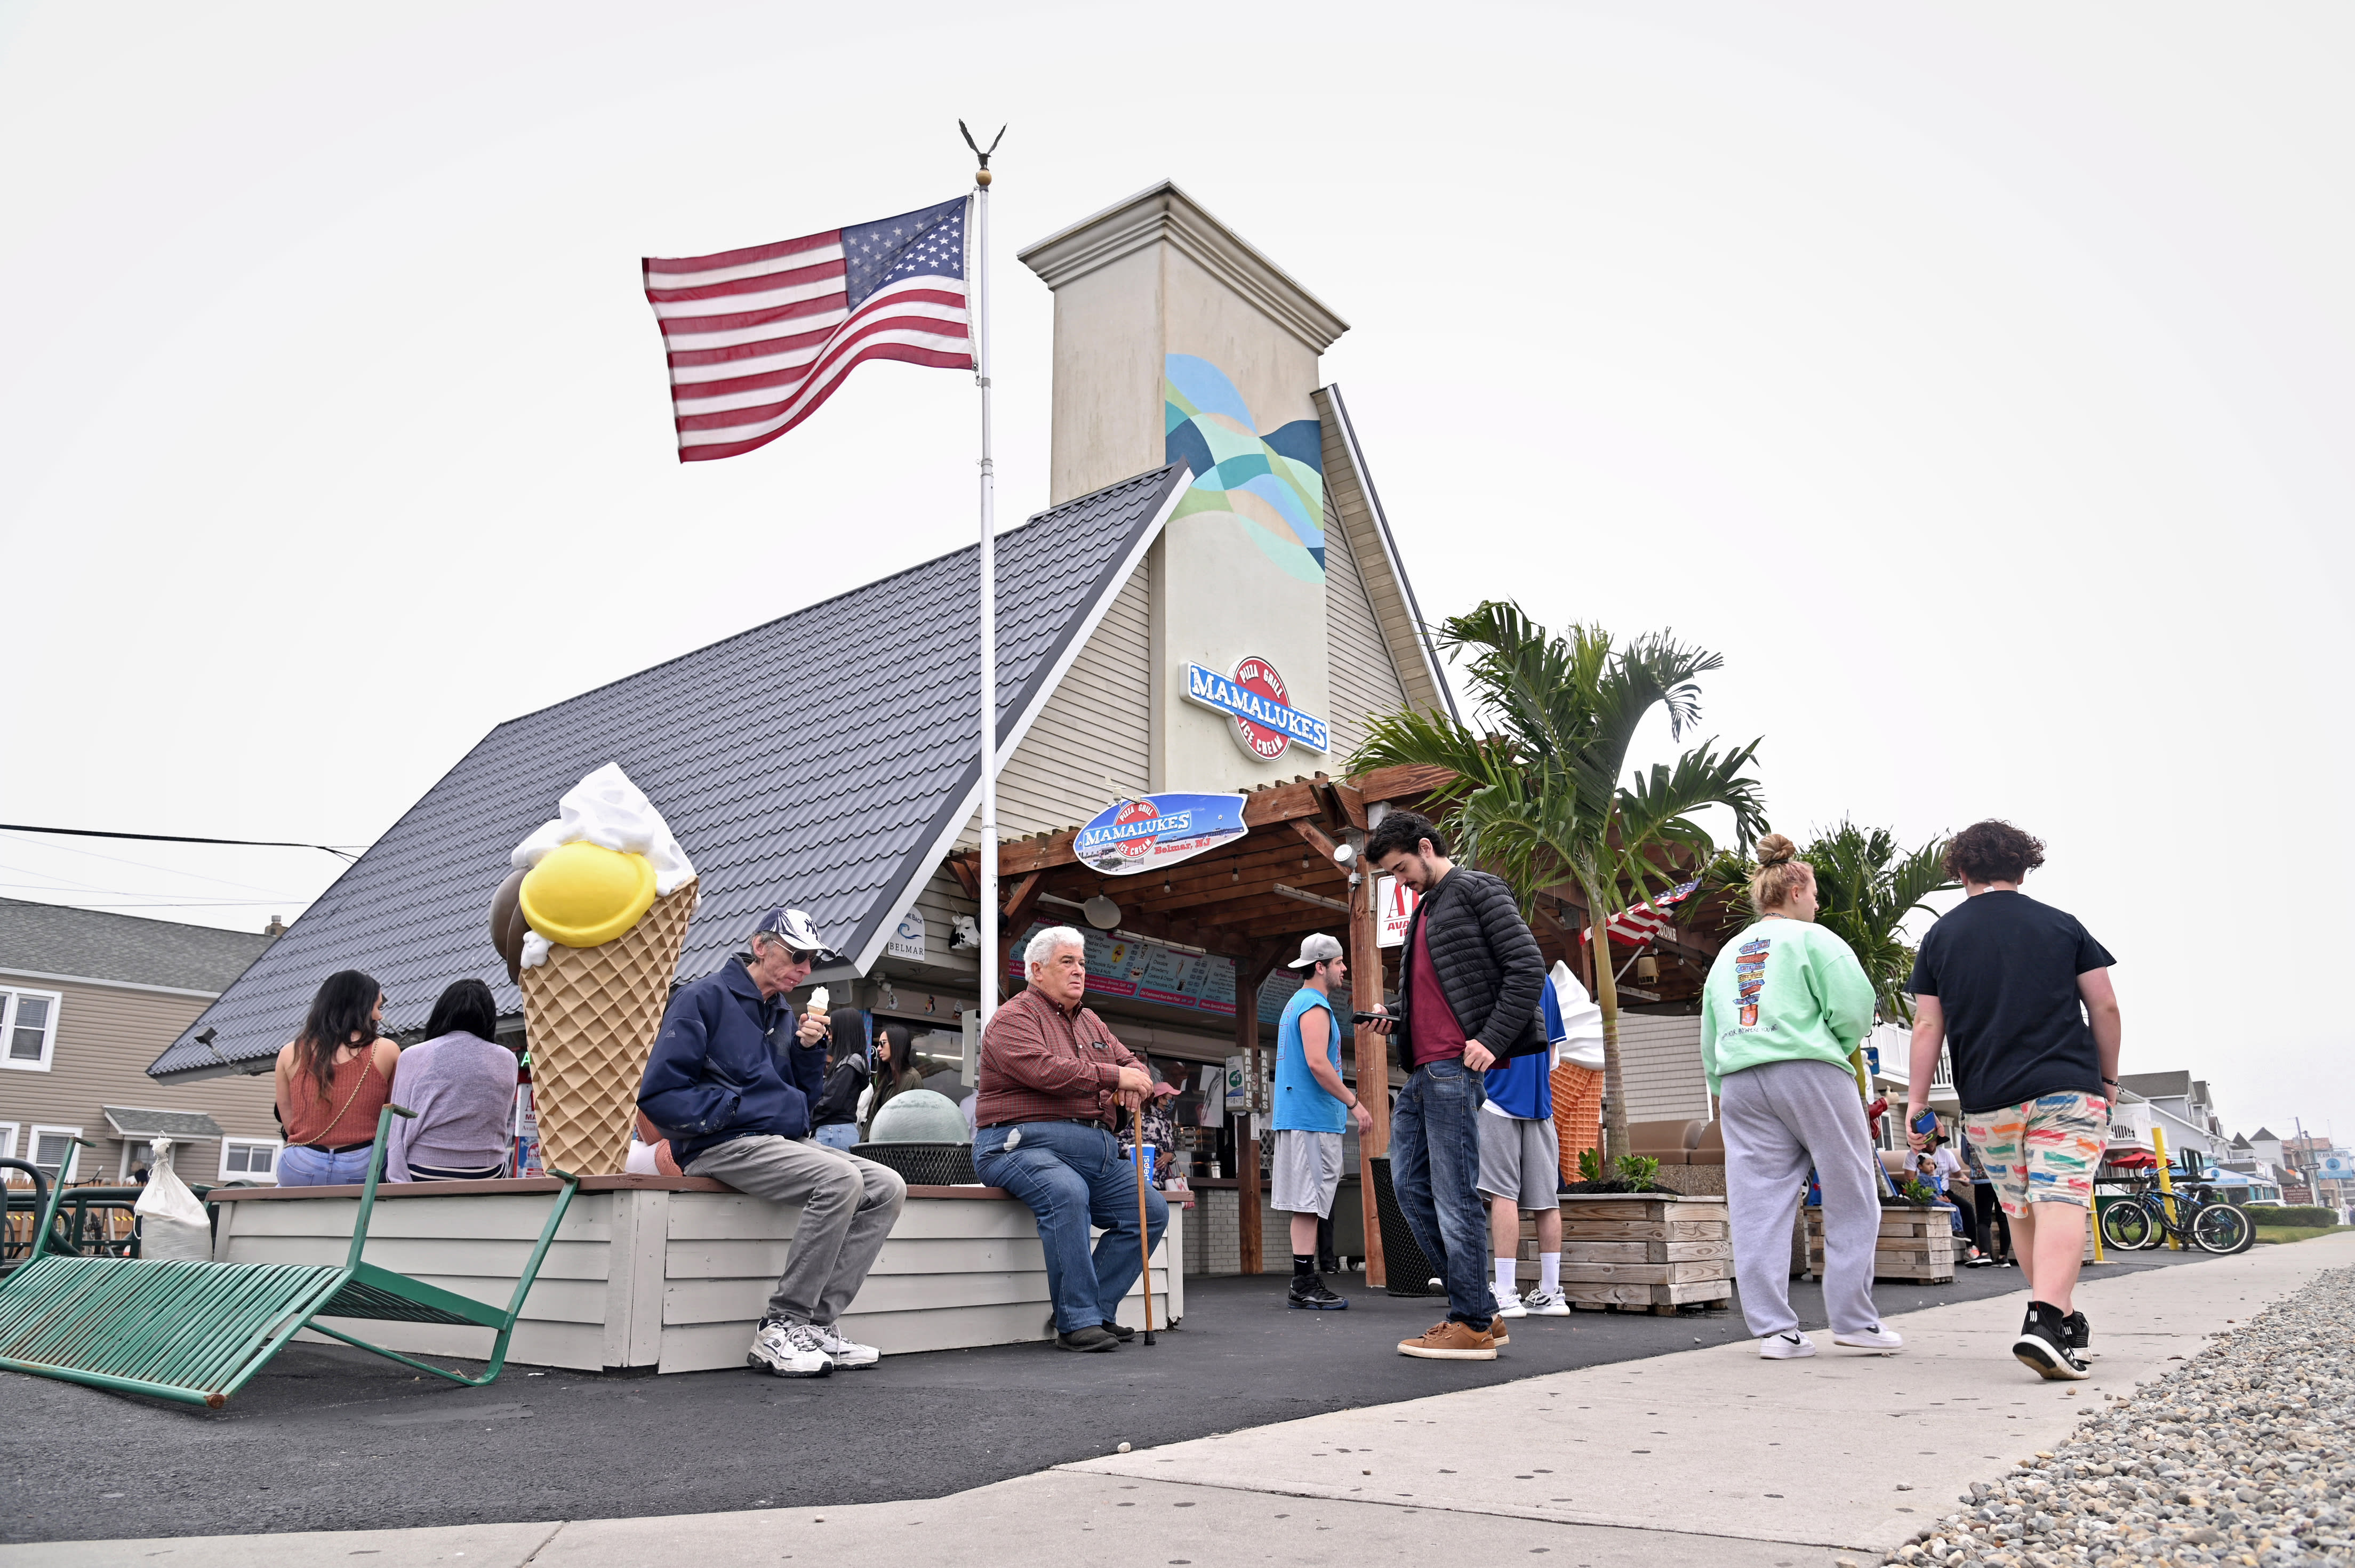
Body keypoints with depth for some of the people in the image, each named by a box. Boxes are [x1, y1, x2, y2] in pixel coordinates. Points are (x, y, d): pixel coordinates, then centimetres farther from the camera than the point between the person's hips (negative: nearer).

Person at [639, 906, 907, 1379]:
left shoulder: (783, 1013, 20)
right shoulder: (705, 998, -5)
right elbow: (659, 1093, -12)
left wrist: (810, 1048, 5)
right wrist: (729, 1111, -14)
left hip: (786, 1143, 9)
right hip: (727, 1146, -9)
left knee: (887, 1188, -7)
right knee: (841, 1180, -29)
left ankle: (818, 1323, -9)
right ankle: (781, 1328, -20)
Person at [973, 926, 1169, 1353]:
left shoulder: (1089, 1022, 24)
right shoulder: (1013, 1018, -3)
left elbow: (1132, 1063, 22)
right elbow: (1044, 1069, -20)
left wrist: (1136, 1083, -4)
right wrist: (1113, 1077, -17)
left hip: (1095, 1148, 9)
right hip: (1023, 1144, -8)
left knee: (1151, 1211, -3)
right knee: (1067, 1193, -37)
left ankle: (1095, 1311, -1)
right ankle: (1077, 1322, -29)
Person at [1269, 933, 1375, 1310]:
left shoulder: (1296, 1004, 22)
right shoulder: (1315, 1006, -12)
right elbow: (1317, 1063, -22)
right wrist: (1354, 1103, -18)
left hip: (1297, 1117, 10)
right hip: (1313, 1119, -10)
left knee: (1307, 1205, 10)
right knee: (1309, 1203, -9)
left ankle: (1305, 1285, 12)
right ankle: (1304, 1287, -8)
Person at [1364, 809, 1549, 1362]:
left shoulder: (1476, 890, -3)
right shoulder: (1424, 908, 23)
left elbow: (1529, 968, -11)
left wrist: (1491, 1041, -17)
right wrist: (1396, 1021, 11)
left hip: (1453, 1066, -10)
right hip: (1420, 1071, 10)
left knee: (1454, 1194, -6)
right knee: (1409, 1186, 10)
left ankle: (1473, 1325, 3)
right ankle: (1479, 1310, 16)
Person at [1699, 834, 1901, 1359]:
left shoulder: (1727, 955, 21)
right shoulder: (1811, 939, 3)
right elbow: (1854, 1006, -8)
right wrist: (1834, 1051, 9)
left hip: (1739, 1082, 5)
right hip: (1808, 1074, -5)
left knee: (1758, 1208, 1)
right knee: (1851, 1199, 7)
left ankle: (1773, 1329, -1)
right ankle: (1854, 1320, 8)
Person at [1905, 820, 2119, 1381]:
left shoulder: (1941, 936, 5)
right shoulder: (2061, 925, 5)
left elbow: (1928, 1026, 2)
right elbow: (2104, 1007, 4)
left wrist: (1917, 1098, 6)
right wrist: (2109, 1077, 17)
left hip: (1987, 1102, 2)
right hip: (2067, 1090, -1)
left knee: (2021, 1211, 16)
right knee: (2062, 1204, -10)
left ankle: (2065, 1319, 27)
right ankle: (2046, 1321, -27)